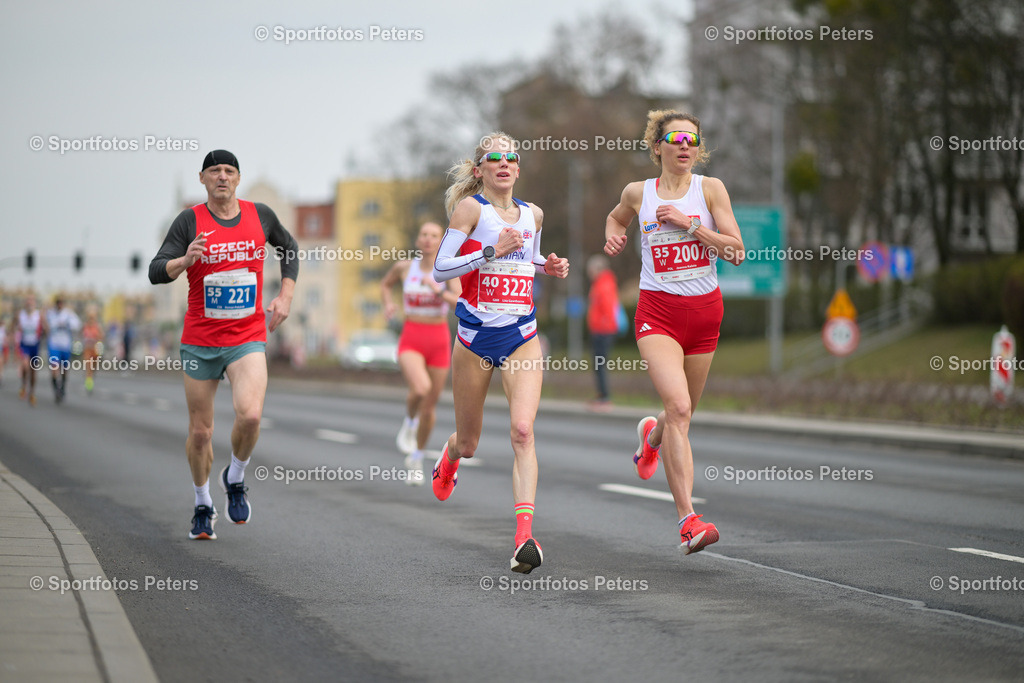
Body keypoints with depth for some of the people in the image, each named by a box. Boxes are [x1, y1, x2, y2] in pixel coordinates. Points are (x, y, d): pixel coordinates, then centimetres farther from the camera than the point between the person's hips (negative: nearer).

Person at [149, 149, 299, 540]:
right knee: (200, 431, 4)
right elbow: (156, 272, -13)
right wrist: (184, 260, -34)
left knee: (250, 415, -23)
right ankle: (203, 506, 27)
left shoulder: (260, 215, 3)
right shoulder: (190, 221, -5)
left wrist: (286, 296, 12)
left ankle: (235, 479, 6)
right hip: (200, 342, 0)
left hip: (248, 338, 1)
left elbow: (288, 246, 23)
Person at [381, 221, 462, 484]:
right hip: (411, 341, -1)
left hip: (439, 342, 1)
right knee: (420, 388, -31)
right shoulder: (404, 267, 0)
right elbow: (385, 284, 21)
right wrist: (388, 304, 2)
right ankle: (410, 421, 2)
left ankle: (417, 457, 35)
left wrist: (439, 291, -31)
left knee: (429, 407, 10)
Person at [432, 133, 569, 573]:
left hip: (522, 337, 2)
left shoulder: (533, 215, 10)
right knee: (468, 442, 12)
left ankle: (524, 535, -26)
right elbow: (440, 269, -10)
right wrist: (491, 252, -19)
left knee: (523, 430, -19)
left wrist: (549, 267, 7)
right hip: (475, 336, -2)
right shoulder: (470, 208, -5)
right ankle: (450, 458, 52)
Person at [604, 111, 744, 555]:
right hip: (658, 310, -2)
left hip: (704, 310, 2)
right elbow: (616, 217, 28)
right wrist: (613, 237, 7)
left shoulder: (710, 189, 1)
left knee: (682, 414, 15)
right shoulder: (638, 193, 4)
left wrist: (689, 224, -14)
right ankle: (688, 520, -26)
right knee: (678, 407, -22)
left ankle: (652, 433, 55)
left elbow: (736, 251, -6)